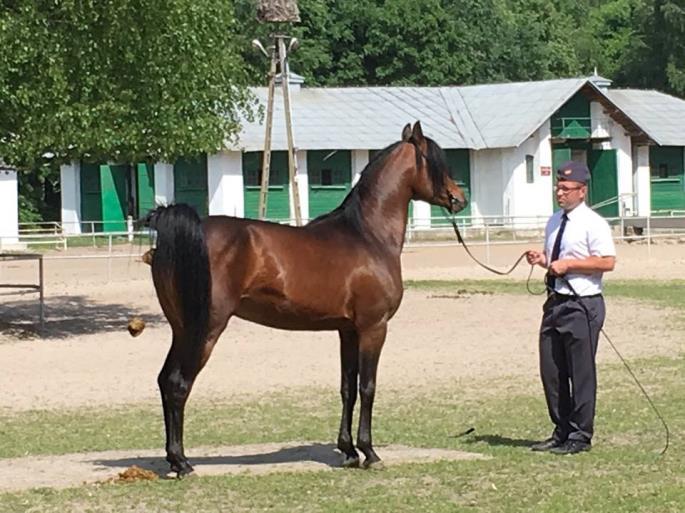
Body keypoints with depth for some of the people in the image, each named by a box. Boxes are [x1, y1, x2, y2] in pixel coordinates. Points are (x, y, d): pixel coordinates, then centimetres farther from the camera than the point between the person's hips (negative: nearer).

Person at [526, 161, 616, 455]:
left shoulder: (593, 224, -10)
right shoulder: (554, 222, 14)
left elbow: (608, 262, -18)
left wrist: (568, 264, -20)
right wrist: (542, 259, 3)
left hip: (582, 306, -8)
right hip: (555, 303, 8)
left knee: (581, 373, -1)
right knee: (551, 372, 11)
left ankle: (580, 436, 9)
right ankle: (561, 432, 23)